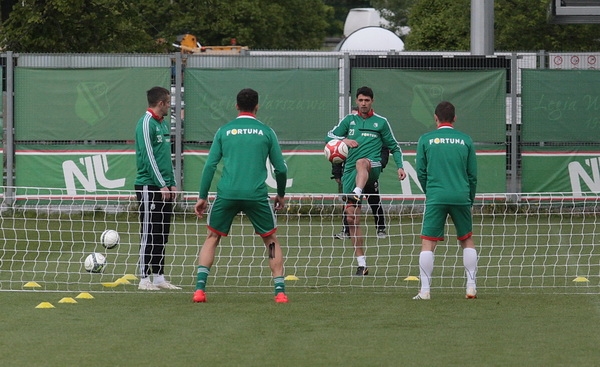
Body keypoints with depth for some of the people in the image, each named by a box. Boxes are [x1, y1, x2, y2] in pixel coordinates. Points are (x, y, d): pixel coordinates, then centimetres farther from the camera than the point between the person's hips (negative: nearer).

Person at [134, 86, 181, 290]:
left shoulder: (165, 124, 17)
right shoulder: (146, 124, -11)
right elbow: (149, 157, -15)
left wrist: (172, 183, 15)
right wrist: (161, 185, -17)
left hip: (164, 188, 8)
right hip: (149, 187, -8)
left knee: (162, 235, 9)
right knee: (149, 235, -6)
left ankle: (159, 277, 13)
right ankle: (144, 279, -3)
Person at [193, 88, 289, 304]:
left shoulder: (224, 131, 9)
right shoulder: (266, 132, 7)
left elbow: (210, 165, 5)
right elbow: (281, 168, 9)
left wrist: (202, 196, 10)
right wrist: (281, 194, 25)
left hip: (227, 194, 1)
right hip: (256, 195, -1)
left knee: (212, 238, 16)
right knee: (271, 240, 15)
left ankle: (200, 288, 3)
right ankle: (280, 291, 5)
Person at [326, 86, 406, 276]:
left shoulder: (381, 122, 14)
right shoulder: (349, 120, 18)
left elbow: (394, 147, 19)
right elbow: (329, 136, 14)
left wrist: (400, 166, 4)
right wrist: (343, 139, -7)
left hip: (372, 167, -3)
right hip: (350, 170, 3)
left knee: (362, 162, -42)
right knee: (351, 218, -4)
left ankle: (356, 195, -68)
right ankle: (361, 264, 1)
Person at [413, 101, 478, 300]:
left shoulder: (425, 140, 3)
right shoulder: (465, 140, 7)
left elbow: (421, 172, 6)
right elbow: (472, 175, 9)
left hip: (436, 197, -2)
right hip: (461, 197, 2)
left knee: (428, 243, 0)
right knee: (467, 240, 15)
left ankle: (425, 290, -6)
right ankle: (471, 287, 12)